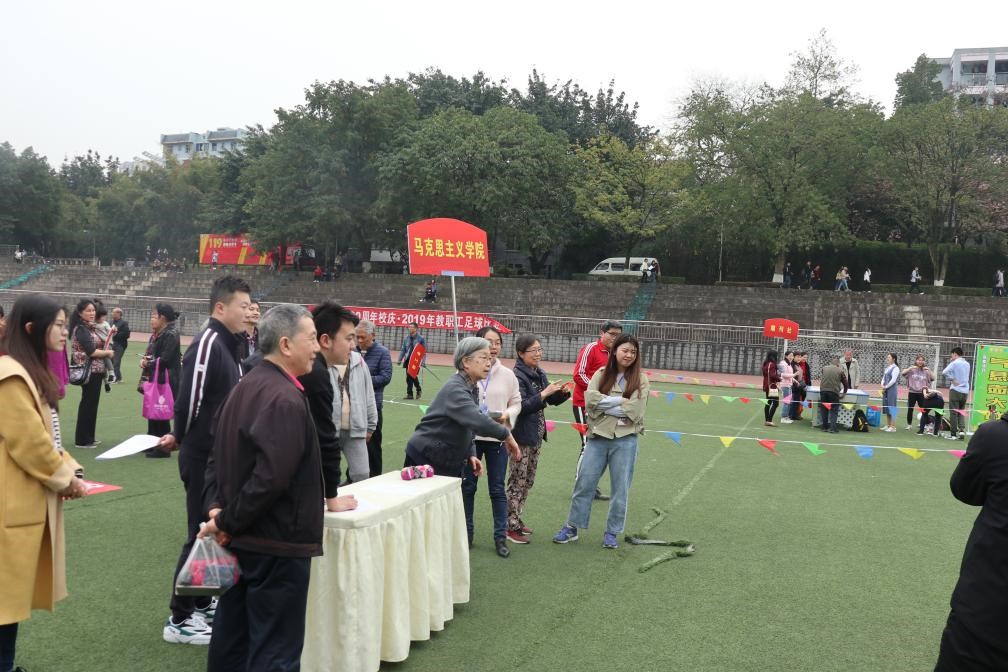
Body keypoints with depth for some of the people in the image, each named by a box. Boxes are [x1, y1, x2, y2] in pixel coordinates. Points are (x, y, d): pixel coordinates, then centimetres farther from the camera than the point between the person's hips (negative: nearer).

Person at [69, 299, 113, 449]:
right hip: (88, 372, -9)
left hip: (96, 371, 9)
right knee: (88, 404, -3)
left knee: (92, 404, 14)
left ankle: (88, 438, 23)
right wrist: (108, 352, -7)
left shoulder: (90, 328, 14)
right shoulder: (81, 329, -13)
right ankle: (81, 440, 5)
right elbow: (91, 351, -20)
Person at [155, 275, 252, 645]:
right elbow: (190, 400, -24)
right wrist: (181, 438, -8)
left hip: (220, 456, 9)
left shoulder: (229, 344, 11)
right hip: (204, 457, -9)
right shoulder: (207, 343, -20)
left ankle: (202, 603, 32)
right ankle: (179, 620, 11)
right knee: (201, 534, -1)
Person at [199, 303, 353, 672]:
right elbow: (270, 478, -28)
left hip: (240, 538, 10)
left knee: (232, 640, 20)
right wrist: (226, 521, -16)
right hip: (278, 544, -10)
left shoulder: (246, 385, 10)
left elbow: (219, 458, 13)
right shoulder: (286, 400, -22)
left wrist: (216, 507, 2)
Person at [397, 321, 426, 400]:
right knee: (408, 377, 4)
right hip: (408, 360, 4)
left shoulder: (420, 339, -3)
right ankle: (409, 394, 11)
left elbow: (424, 351, -4)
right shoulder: (406, 338, 10)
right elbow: (402, 349, 15)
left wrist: (423, 362, -12)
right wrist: (400, 359, 8)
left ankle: (418, 390, 17)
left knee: (414, 376, -9)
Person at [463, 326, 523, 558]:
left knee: (497, 489, 7)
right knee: (468, 486, 11)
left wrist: (508, 415, -11)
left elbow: (516, 403, 7)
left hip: (497, 438, 1)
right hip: (470, 436, 0)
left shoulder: (508, 375, -1)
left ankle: (501, 537, 16)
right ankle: (466, 533, 26)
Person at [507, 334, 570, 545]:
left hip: (536, 435, 8)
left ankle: (516, 518, 27)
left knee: (528, 481, 15)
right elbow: (521, 406, -23)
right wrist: (544, 393, -26)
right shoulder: (517, 376, -16)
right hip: (522, 436, -8)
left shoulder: (539, 374, 8)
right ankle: (511, 526, 5)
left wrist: (563, 392, -4)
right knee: (517, 481, -3)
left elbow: (552, 400, 15)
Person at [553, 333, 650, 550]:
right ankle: (572, 527, 19)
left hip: (625, 441, -1)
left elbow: (633, 411, -12)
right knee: (584, 483, 6)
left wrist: (604, 405, -8)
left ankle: (612, 532, 22)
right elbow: (590, 400, -10)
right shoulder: (601, 374, 5)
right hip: (598, 437, 1)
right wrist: (620, 401, -14)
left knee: (620, 489, 7)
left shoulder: (641, 380, -1)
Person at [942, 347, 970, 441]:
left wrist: (952, 379, -12)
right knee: (962, 412, 13)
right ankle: (962, 430, -4)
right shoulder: (967, 364, 11)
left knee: (953, 412, 1)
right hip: (965, 391, 6)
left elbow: (944, 372, -23)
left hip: (956, 390, -6)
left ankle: (953, 434, 4)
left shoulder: (954, 363, -9)